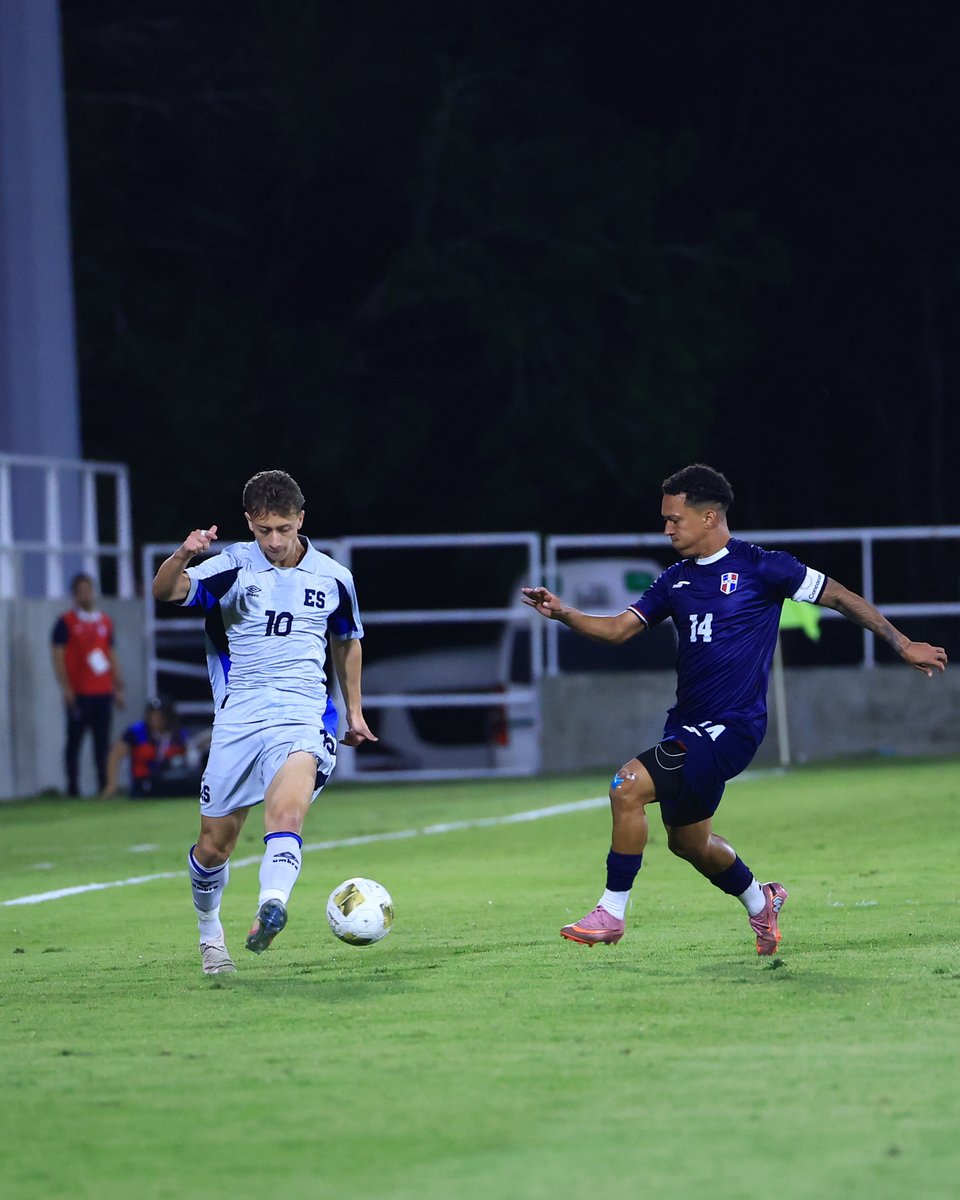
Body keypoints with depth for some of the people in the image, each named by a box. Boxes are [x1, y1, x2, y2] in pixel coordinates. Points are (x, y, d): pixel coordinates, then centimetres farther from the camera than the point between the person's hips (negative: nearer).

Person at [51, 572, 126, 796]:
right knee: (75, 740, -3)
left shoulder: (105, 622, 16)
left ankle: (105, 785, 6)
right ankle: (73, 788, -1)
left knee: (103, 741, 4)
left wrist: (118, 687, 15)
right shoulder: (66, 622, 0)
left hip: (103, 692, 5)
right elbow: (58, 656, -5)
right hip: (78, 693, -5)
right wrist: (66, 688, -13)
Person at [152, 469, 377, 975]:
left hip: (303, 713, 0)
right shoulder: (232, 567, -1)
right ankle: (209, 933, 32)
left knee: (288, 806, -30)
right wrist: (182, 557, -39)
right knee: (214, 843, 6)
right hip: (238, 718, 0)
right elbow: (163, 591, -18)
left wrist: (354, 711, 30)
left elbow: (347, 642, 25)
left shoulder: (333, 579, 7)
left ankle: (271, 907, -50)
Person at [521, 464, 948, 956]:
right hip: (687, 725, 8)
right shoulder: (676, 580, 11)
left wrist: (902, 644, 1)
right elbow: (618, 629, 10)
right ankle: (760, 902, 44)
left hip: (731, 726, -8)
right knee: (688, 840, 18)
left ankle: (611, 912, -12)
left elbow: (839, 597, -1)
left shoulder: (759, 567, -8)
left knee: (628, 786, -22)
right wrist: (563, 614, -9)